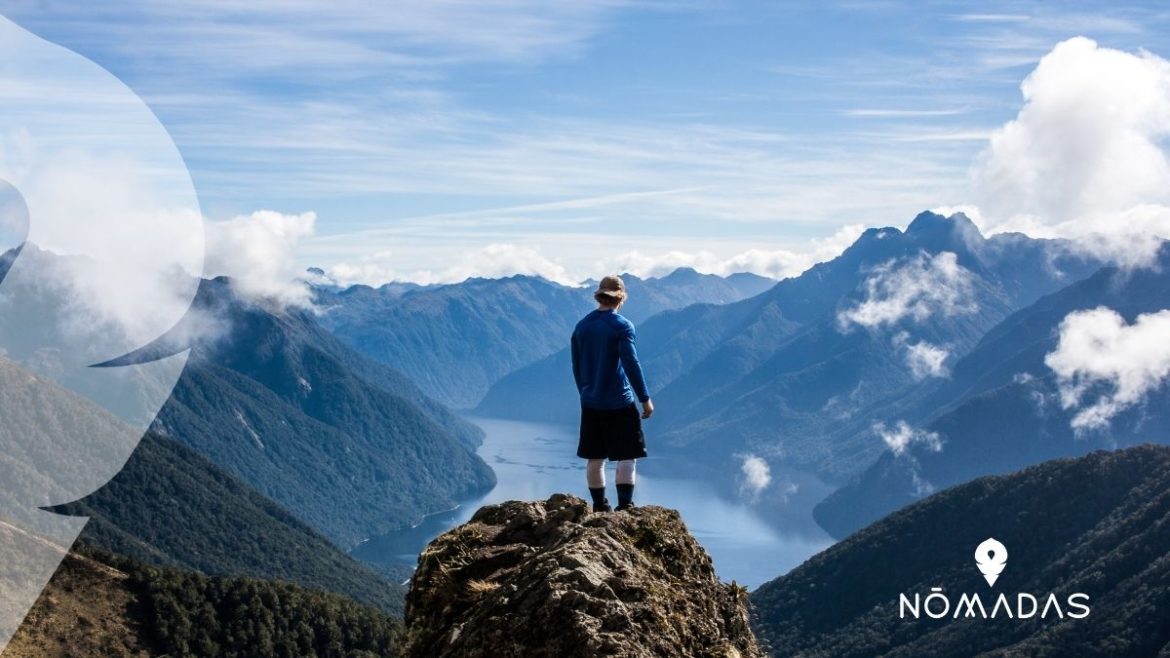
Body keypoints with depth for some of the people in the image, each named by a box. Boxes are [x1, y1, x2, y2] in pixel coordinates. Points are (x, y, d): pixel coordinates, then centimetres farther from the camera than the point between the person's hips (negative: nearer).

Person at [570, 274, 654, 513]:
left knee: (595, 458, 10)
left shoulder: (581, 326, 6)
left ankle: (600, 506, 16)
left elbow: (576, 366, 13)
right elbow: (631, 364, -15)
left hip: (590, 403, 5)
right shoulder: (622, 326, -11)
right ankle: (625, 505, -4)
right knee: (627, 456, 1)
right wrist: (645, 399, -9)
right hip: (619, 403, -5)